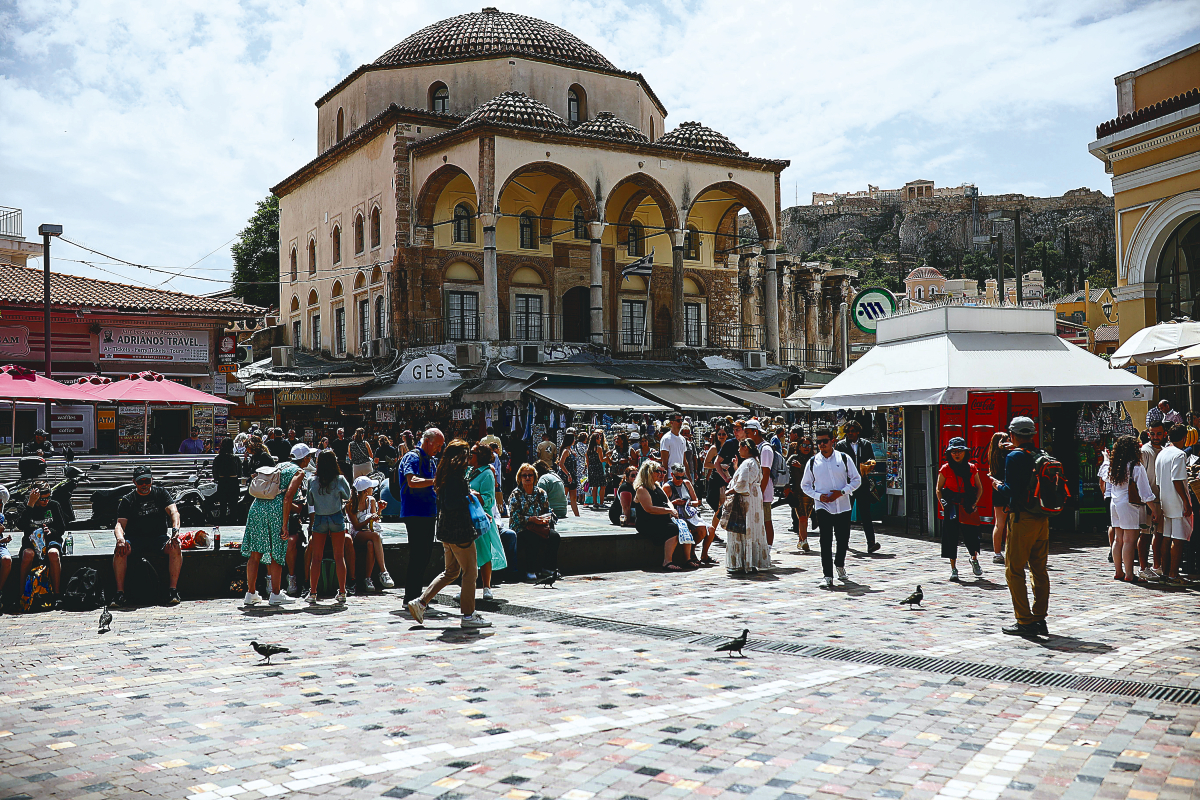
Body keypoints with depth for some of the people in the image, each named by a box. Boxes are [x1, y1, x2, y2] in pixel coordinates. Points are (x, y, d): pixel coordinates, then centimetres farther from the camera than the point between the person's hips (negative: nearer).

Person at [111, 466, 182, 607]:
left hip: (158, 538, 0)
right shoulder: (127, 500, 8)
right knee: (120, 549, -32)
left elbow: (173, 512, -4)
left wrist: (175, 529, -25)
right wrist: (120, 539, -26)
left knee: (175, 547, -31)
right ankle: (120, 592, -28)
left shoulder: (161, 493, 10)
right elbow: (120, 524, -2)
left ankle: (172, 590, -28)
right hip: (135, 539, 0)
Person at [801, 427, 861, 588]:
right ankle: (827, 575, -4)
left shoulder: (844, 458, 2)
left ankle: (839, 564, 38)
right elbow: (805, 485, 11)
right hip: (823, 507, -1)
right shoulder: (813, 462, 3)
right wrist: (818, 496, -6)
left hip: (843, 506, 1)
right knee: (825, 541, -8)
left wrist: (842, 492, -10)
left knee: (843, 539, 9)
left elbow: (856, 479, 6)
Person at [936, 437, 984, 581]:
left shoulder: (972, 468, 7)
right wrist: (943, 504, -8)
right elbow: (938, 489, 5)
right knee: (951, 537, -1)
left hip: (969, 507, 1)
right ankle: (953, 568, 10)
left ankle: (974, 559, 29)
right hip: (951, 507, -1)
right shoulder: (945, 469, 1)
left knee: (972, 535, -2)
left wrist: (975, 503, 0)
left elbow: (979, 488, 13)